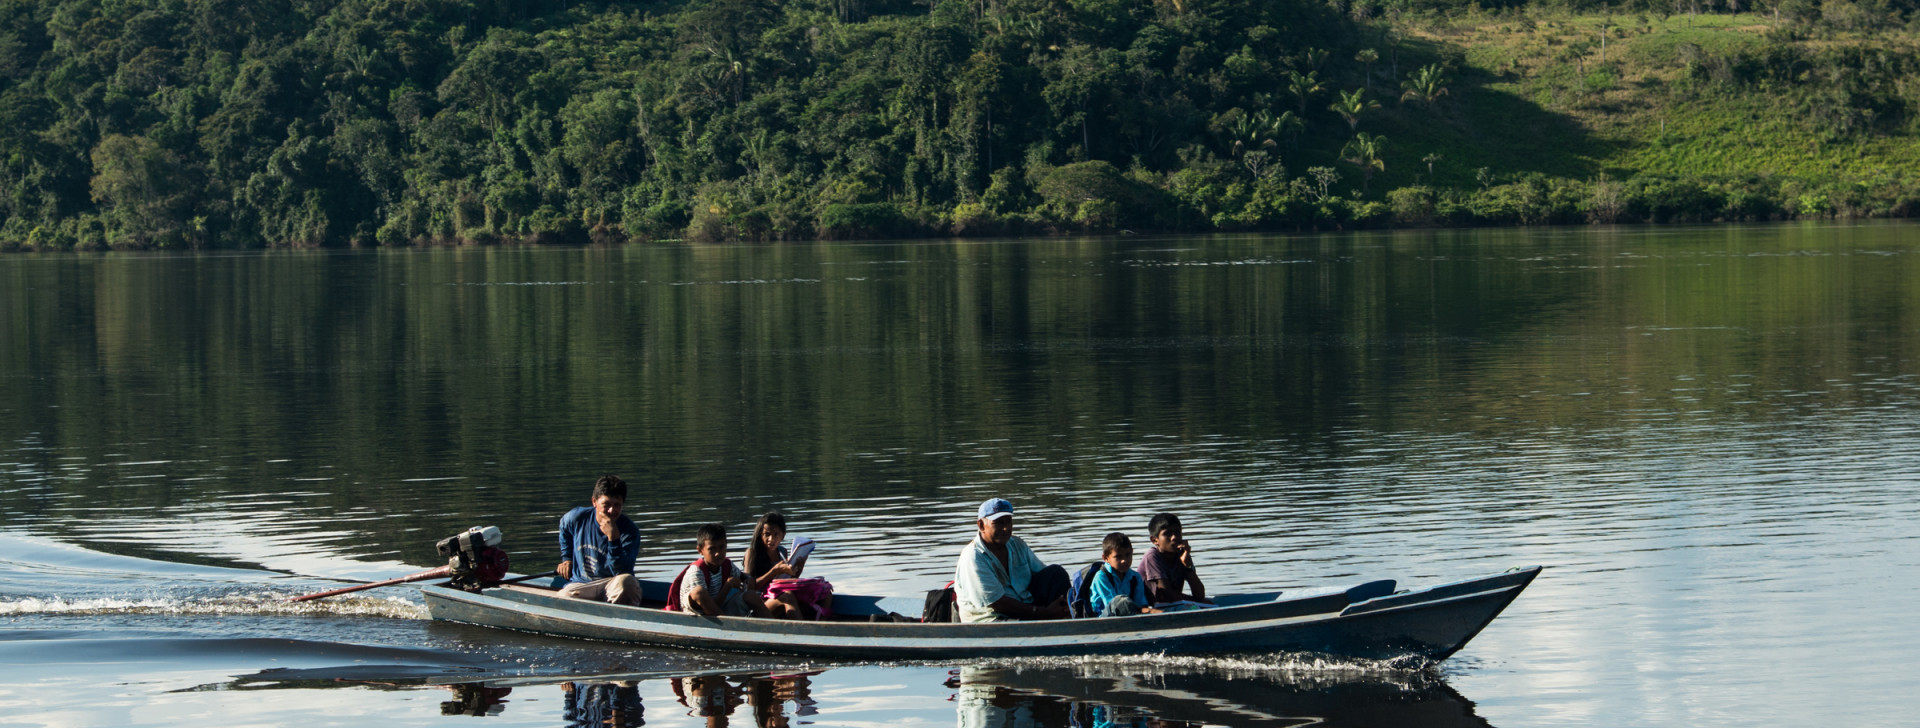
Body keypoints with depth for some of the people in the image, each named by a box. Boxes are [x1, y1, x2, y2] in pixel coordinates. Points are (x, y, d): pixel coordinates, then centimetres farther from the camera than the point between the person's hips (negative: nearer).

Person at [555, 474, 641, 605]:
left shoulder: (630, 532, -13)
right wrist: (567, 558, 22)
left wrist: (613, 538, -33)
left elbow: (621, 572, -24)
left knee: (625, 581, -39)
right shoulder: (576, 518, -2)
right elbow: (564, 528, 27)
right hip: (580, 585, 2)